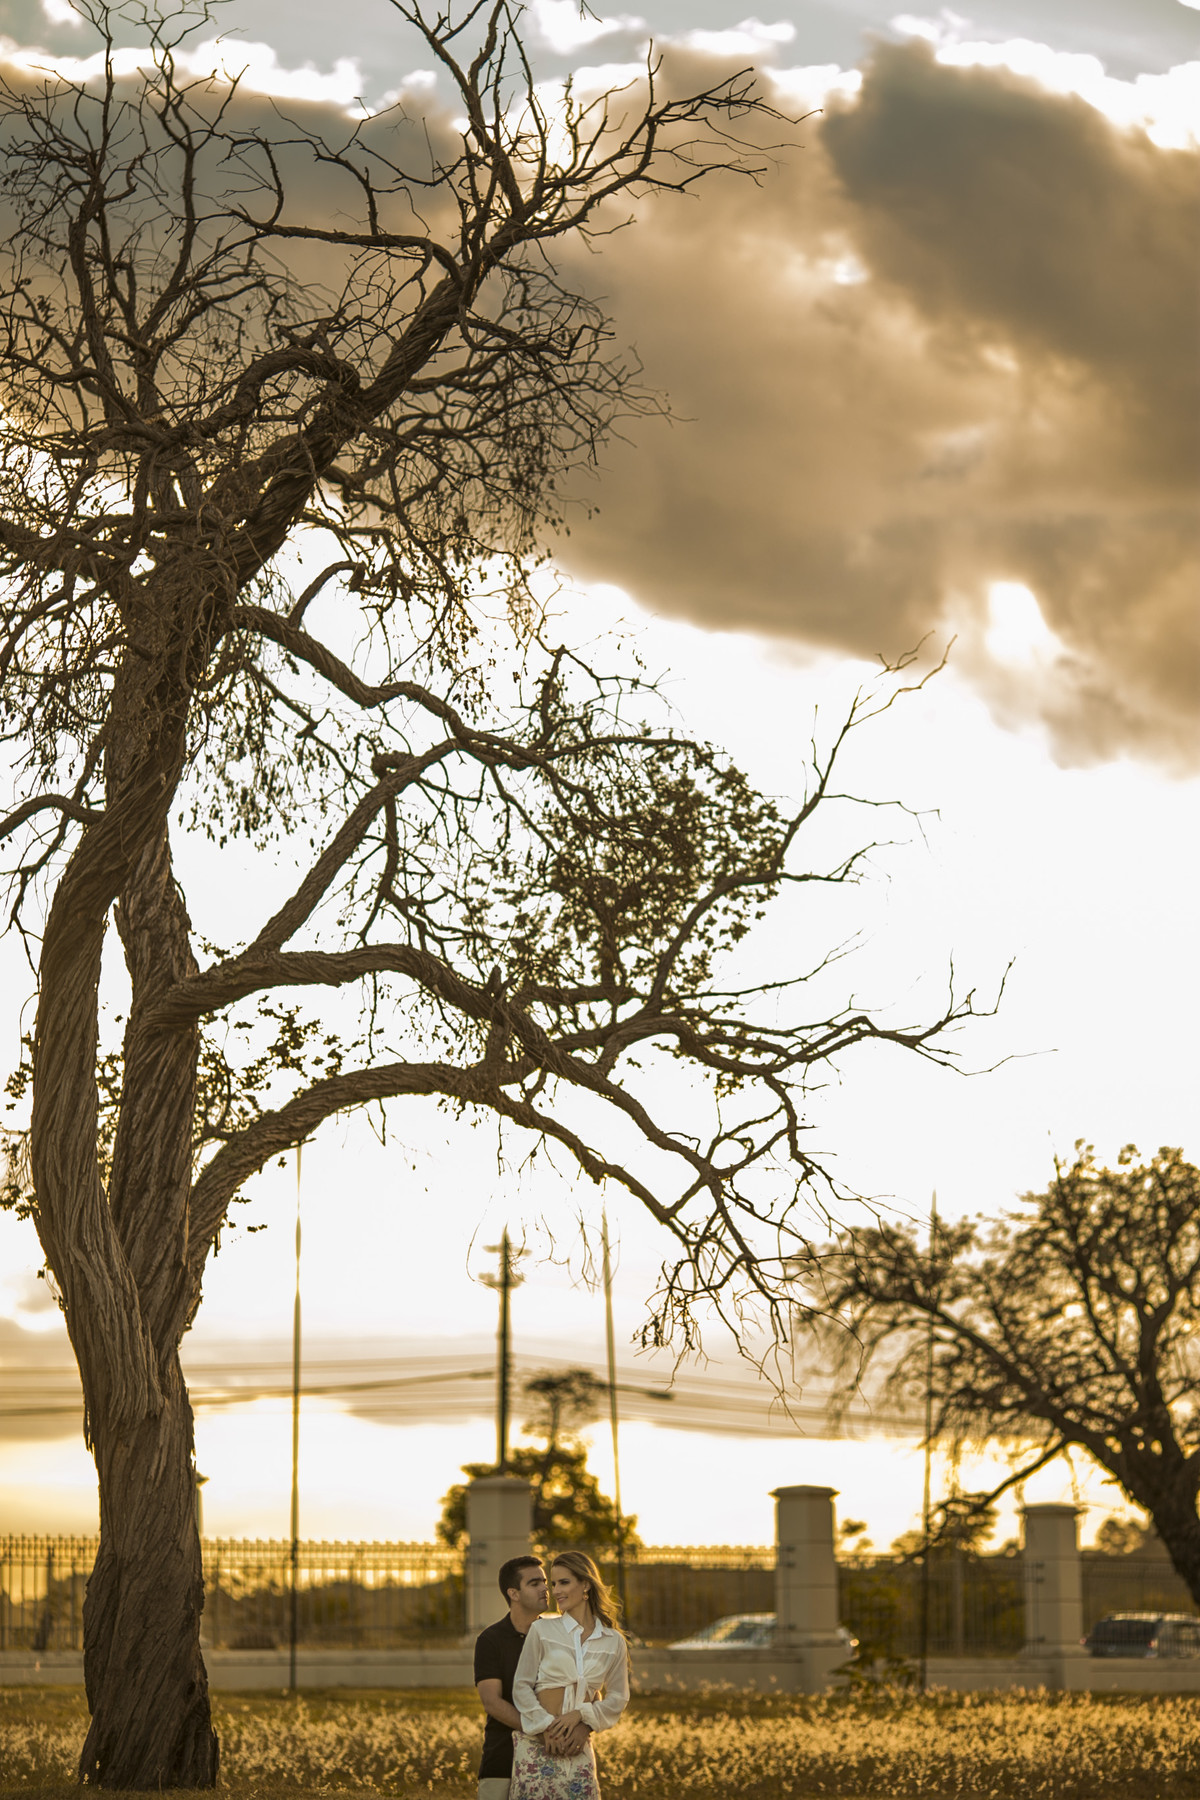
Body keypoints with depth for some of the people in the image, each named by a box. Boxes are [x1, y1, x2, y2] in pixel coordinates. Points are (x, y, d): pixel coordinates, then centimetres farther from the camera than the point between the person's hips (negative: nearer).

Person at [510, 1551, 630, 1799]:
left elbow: (618, 1698, 9)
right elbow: (521, 1686, 1)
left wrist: (581, 1715, -8)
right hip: (536, 1745, -1)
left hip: (579, 1749, 2)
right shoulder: (541, 1630, 3)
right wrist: (546, 1726, -11)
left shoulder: (613, 1642, 8)